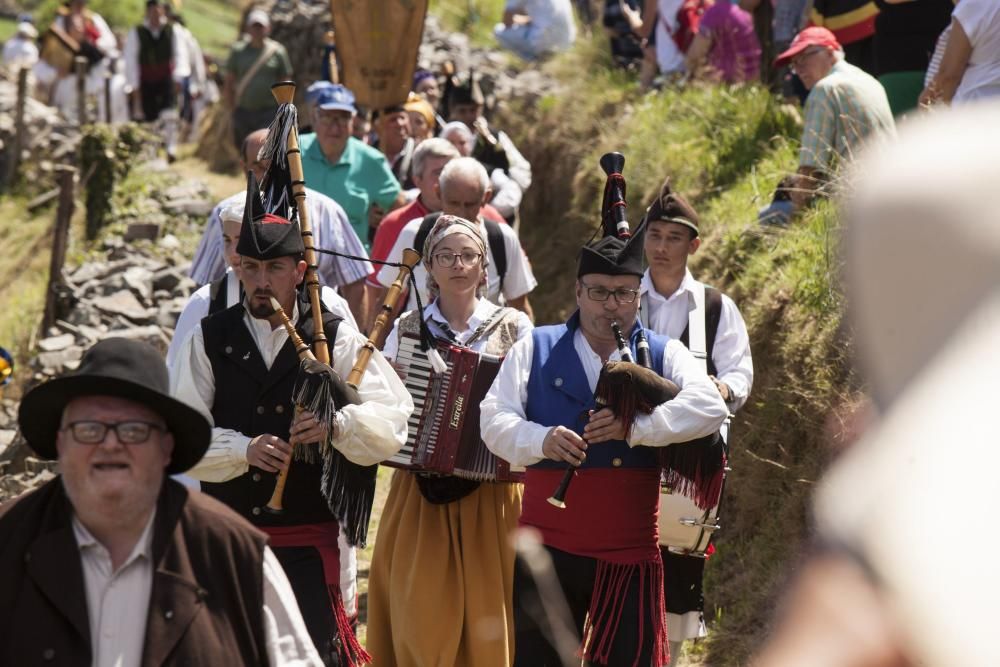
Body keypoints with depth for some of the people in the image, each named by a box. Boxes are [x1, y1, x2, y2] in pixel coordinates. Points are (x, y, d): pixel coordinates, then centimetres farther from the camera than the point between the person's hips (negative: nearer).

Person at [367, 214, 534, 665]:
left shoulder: (515, 328, 3)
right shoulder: (406, 330, 7)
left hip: (490, 496, -1)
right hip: (419, 494, 1)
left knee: (486, 623, 2)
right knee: (421, 619, 1)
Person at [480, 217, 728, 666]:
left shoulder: (664, 355, 5)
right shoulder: (535, 349, 7)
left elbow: (710, 407, -13)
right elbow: (494, 419, -3)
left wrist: (634, 428, -24)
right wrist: (539, 440, -24)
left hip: (629, 553, -1)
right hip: (547, 546, 1)